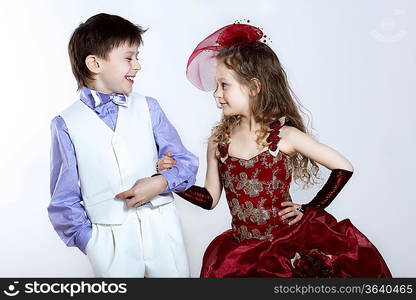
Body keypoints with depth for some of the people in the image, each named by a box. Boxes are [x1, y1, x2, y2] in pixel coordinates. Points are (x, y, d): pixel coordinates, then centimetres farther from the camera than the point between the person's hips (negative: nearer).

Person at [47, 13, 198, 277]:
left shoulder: (148, 108, 2)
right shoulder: (67, 124, -3)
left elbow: (185, 162, 5)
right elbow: (65, 199, 3)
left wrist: (161, 182, -13)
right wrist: (90, 241, -3)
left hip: (162, 227, 2)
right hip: (109, 240, -2)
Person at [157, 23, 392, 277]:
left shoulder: (285, 137, -9)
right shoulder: (219, 141, 1)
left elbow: (344, 168, -4)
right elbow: (210, 198, 6)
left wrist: (310, 208, -4)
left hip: (288, 243, -3)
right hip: (242, 250, 3)